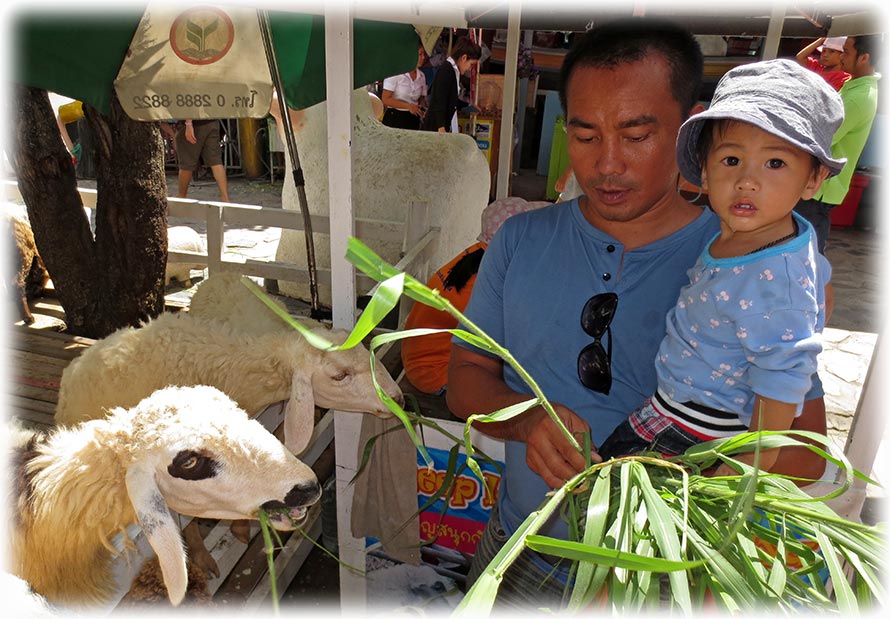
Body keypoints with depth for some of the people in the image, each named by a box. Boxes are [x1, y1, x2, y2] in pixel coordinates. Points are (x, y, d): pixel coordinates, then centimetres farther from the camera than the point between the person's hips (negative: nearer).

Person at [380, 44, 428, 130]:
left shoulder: (422, 76, 8)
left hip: (413, 120, 5)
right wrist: (408, 106, -20)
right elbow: (385, 99, -11)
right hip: (394, 119, -5)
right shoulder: (395, 73, -8)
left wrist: (423, 108, -5)